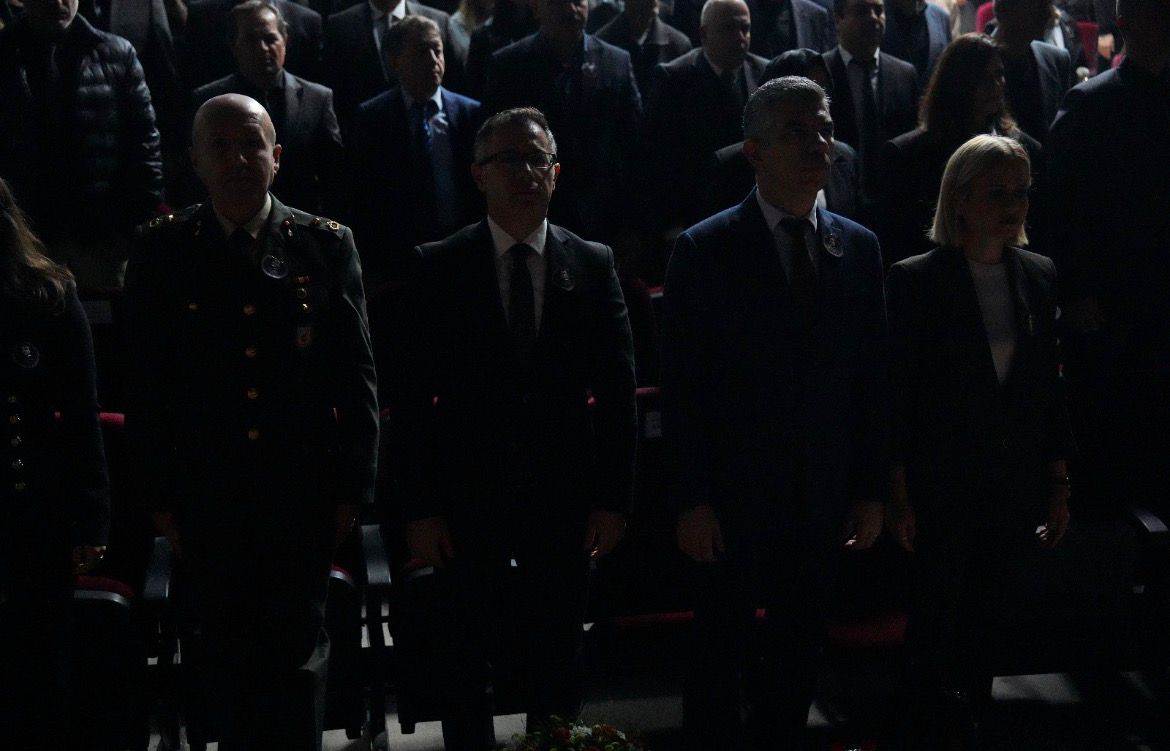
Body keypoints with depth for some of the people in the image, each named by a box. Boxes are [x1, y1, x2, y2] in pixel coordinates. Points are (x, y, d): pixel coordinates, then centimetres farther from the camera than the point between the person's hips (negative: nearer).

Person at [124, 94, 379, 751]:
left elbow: (355, 375, 1)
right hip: (207, 495, 1)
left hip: (304, 493, 0)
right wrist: (160, 495, -1)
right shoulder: (162, 250, 1)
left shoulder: (328, 245, 0)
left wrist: (352, 487, -2)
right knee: (229, 655, 12)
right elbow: (148, 382, 1)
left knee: (299, 651, 8)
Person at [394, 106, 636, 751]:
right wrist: (419, 507, -8)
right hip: (468, 498, -1)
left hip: (563, 498, 1)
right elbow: (415, 398, -3)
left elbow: (617, 391, 3)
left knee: (555, 667, 13)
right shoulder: (440, 268, -2)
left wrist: (613, 497, -1)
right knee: (464, 666, 10)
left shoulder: (592, 265, 3)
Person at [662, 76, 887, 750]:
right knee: (721, 650, 9)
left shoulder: (859, 248, 4)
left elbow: (872, 378, 6)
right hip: (735, 493, -3)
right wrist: (691, 499, -11)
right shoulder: (705, 250, -8)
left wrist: (872, 490, 5)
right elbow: (682, 386, -8)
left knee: (799, 649, 14)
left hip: (825, 494, 3)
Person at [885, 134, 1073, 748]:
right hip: (942, 486, -4)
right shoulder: (916, 280, -9)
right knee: (937, 620, 5)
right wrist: (899, 493, -8)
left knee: (988, 622, 13)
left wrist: (1059, 484, 7)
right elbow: (896, 393, -8)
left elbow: (1048, 388, 8)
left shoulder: (1038, 276, 4)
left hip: (1016, 489, 4)